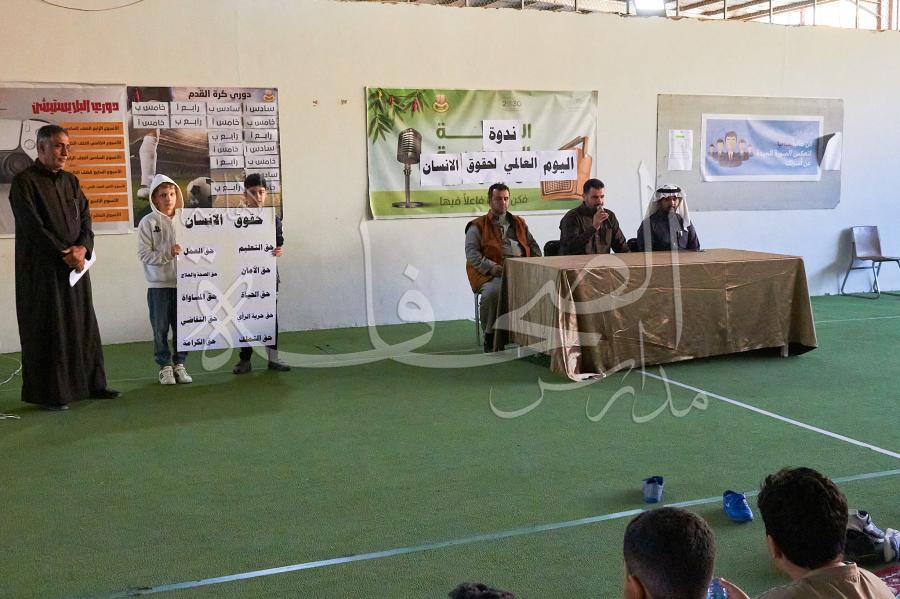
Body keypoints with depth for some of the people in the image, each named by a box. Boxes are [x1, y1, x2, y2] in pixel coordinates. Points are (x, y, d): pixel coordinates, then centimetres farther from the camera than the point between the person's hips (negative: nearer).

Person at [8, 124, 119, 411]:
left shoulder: (70, 181, 13)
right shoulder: (24, 181, -7)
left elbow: (85, 218, 7)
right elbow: (32, 225, -14)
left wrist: (82, 248, -11)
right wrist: (64, 254, -16)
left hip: (75, 264, 6)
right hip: (41, 268, -6)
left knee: (82, 325, 10)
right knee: (46, 330, -1)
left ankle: (90, 384, 19)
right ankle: (48, 393, 6)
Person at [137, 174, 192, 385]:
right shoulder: (148, 222, -3)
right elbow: (144, 254, -8)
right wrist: (167, 254, -19)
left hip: (182, 282, 2)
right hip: (158, 283, -2)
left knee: (182, 326, 8)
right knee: (160, 327, 4)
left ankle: (179, 364, 20)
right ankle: (164, 366, 15)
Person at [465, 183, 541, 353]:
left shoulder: (519, 223, 29)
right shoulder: (478, 226, 13)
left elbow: (533, 245, 27)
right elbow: (471, 252, 0)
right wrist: (491, 267, -16)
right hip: (491, 274, -3)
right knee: (493, 292, -37)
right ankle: (490, 336, -15)